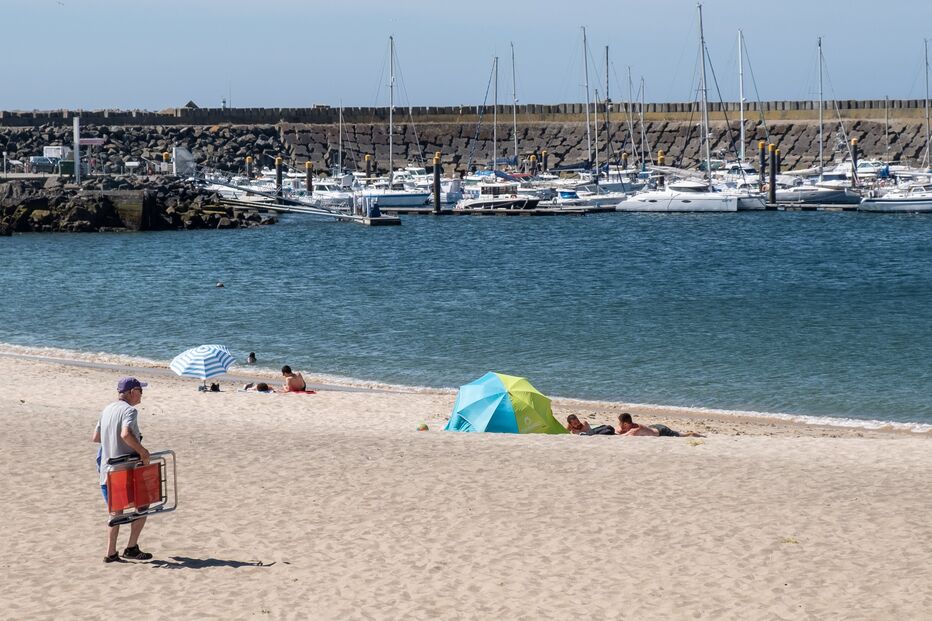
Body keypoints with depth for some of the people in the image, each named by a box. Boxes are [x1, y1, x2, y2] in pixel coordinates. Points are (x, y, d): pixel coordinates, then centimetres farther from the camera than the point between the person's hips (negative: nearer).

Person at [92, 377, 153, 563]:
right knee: (142, 506, 9)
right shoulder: (129, 410, -13)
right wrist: (142, 451, -21)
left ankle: (110, 553, 10)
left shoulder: (107, 410, 12)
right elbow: (126, 434, -30)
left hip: (107, 469, 7)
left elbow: (95, 437, 16)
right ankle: (131, 548, 5)